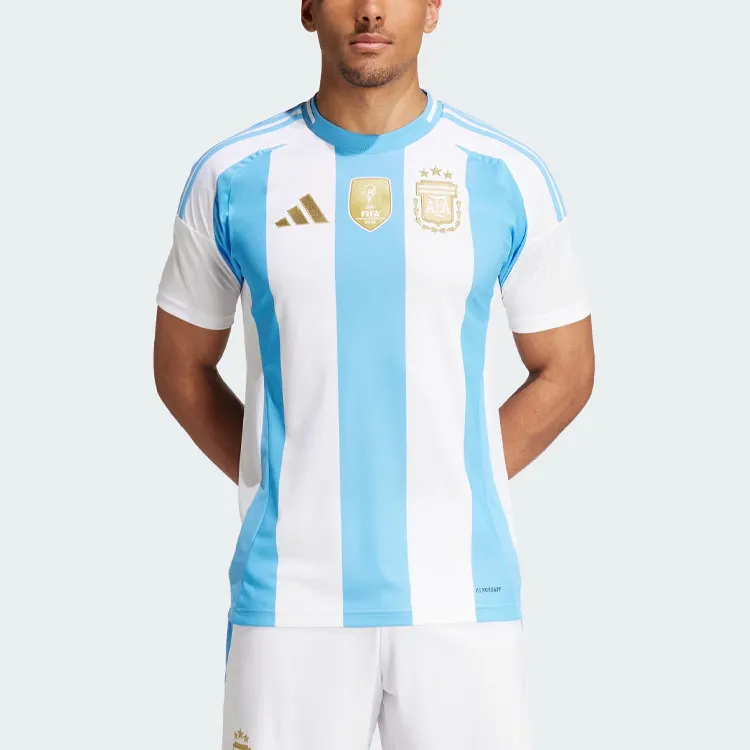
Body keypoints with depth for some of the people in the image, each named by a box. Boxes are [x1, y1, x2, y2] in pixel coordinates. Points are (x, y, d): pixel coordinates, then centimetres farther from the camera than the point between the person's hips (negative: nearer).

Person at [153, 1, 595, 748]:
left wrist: (456, 488, 0)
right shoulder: (231, 178, 2)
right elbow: (181, 365, 11)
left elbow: (565, 368, 10)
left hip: (460, 593, 0)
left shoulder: (510, 177, 1)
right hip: (290, 597, 0)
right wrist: (285, 491, 2)